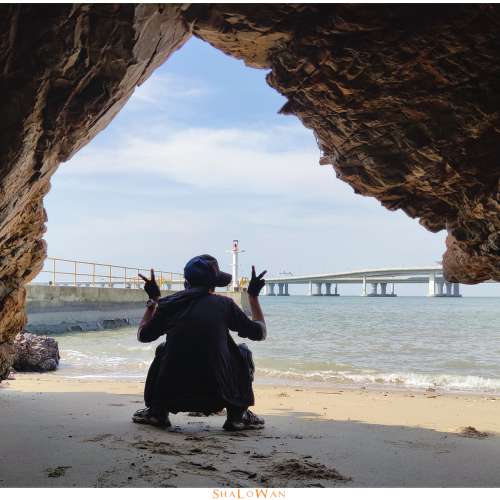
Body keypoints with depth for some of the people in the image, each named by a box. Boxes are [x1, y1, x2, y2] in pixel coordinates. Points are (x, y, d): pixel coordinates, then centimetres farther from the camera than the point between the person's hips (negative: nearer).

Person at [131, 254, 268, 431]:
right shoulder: (224, 304, 1)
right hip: (217, 396, -2)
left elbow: (142, 335, 22)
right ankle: (237, 415, 11)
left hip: (172, 395, 2)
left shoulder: (169, 304, 6)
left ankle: (157, 412, 21)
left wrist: (153, 300, 33)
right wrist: (254, 296, 25)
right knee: (243, 351, 22)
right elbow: (260, 332, 13)